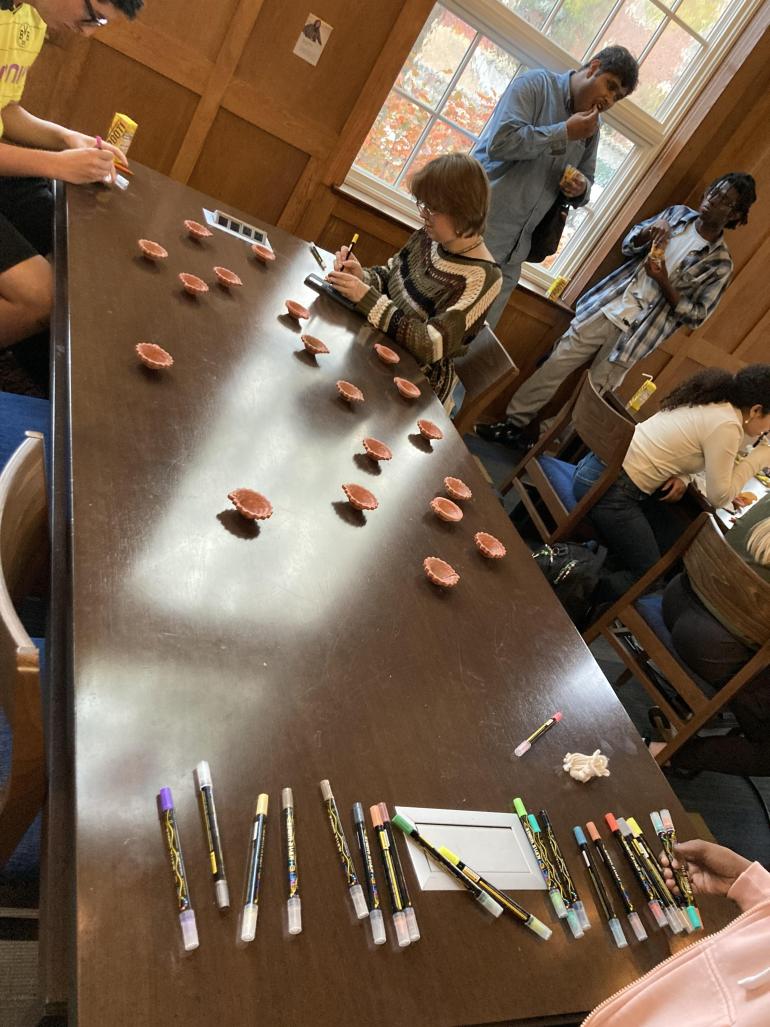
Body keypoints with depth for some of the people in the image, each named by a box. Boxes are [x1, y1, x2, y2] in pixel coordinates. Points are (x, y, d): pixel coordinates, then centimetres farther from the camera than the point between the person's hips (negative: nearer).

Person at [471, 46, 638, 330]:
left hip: (512, 252, 6)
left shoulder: (592, 127, 15)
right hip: (476, 230, -6)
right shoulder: (536, 83, -4)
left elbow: (587, 180, 23)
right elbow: (500, 142, -18)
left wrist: (581, 189, -1)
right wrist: (565, 132, -14)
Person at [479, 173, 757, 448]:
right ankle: (514, 423, 11)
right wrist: (645, 235, -10)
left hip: (635, 335, -3)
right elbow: (627, 245, 14)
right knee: (556, 365, 1)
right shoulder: (678, 213, 6)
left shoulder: (720, 263, -6)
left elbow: (696, 315, -6)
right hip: (605, 307, 4)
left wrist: (664, 282, -17)